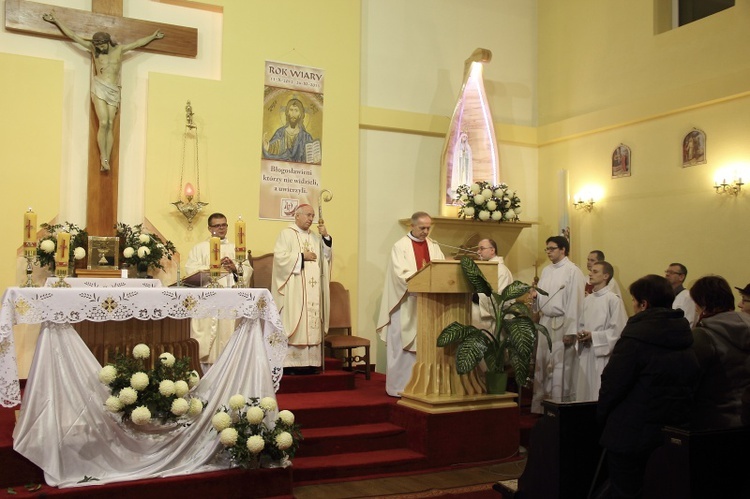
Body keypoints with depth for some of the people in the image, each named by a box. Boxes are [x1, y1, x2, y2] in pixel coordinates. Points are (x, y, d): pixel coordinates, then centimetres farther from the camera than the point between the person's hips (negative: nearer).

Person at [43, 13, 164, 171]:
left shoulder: (119, 49, 12)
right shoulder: (93, 48, 8)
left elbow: (138, 43, 24)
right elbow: (72, 35, 10)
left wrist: (153, 36, 32)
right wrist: (55, 21, 10)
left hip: (114, 90, 2)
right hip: (99, 88, -2)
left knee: (110, 125, -5)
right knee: (103, 123, -16)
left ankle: (106, 159, -8)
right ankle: (104, 158, -15)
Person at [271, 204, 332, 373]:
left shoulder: (315, 237, 18)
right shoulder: (286, 234, 0)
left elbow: (326, 257, 11)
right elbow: (280, 257, -12)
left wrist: (326, 236, -1)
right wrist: (302, 256, -10)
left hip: (313, 290, 6)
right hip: (293, 290, -6)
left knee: (311, 324, 2)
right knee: (293, 324, -8)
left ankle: (308, 362, 4)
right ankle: (290, 362, -5)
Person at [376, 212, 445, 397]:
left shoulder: (434, 247, 13)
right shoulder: (400, 246, -3)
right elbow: (401, 274, -14)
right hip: (406, 305, -5)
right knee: (403, 346, -2)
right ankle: (400, 386, 6)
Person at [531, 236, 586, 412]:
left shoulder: (573, 271, -10)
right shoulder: (546, 270, 13)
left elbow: (575, 302, -15)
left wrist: (571, 331, -19)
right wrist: (535, 296, -4)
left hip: (561, 325, -7)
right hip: (545, 323, 7)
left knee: (560, 367, -2)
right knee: (542, 364, 11)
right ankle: (541, 403, 21)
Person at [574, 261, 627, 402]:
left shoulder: (613, 299, -9)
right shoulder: (587, 299, 11)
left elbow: (618, 329, -13)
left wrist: (593, 336, -15)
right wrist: (581, 334, -2)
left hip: (603, 355, -7)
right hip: (586, 353, 7)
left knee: (601, 395, -4)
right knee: (584, 392, 9)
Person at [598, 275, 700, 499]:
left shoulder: (635, 336, -19)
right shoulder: (684, 334, 4)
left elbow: (613, 383, -18)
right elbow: (690, 383, 11)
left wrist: (602, 415, -1)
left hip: (632, 433, -7)